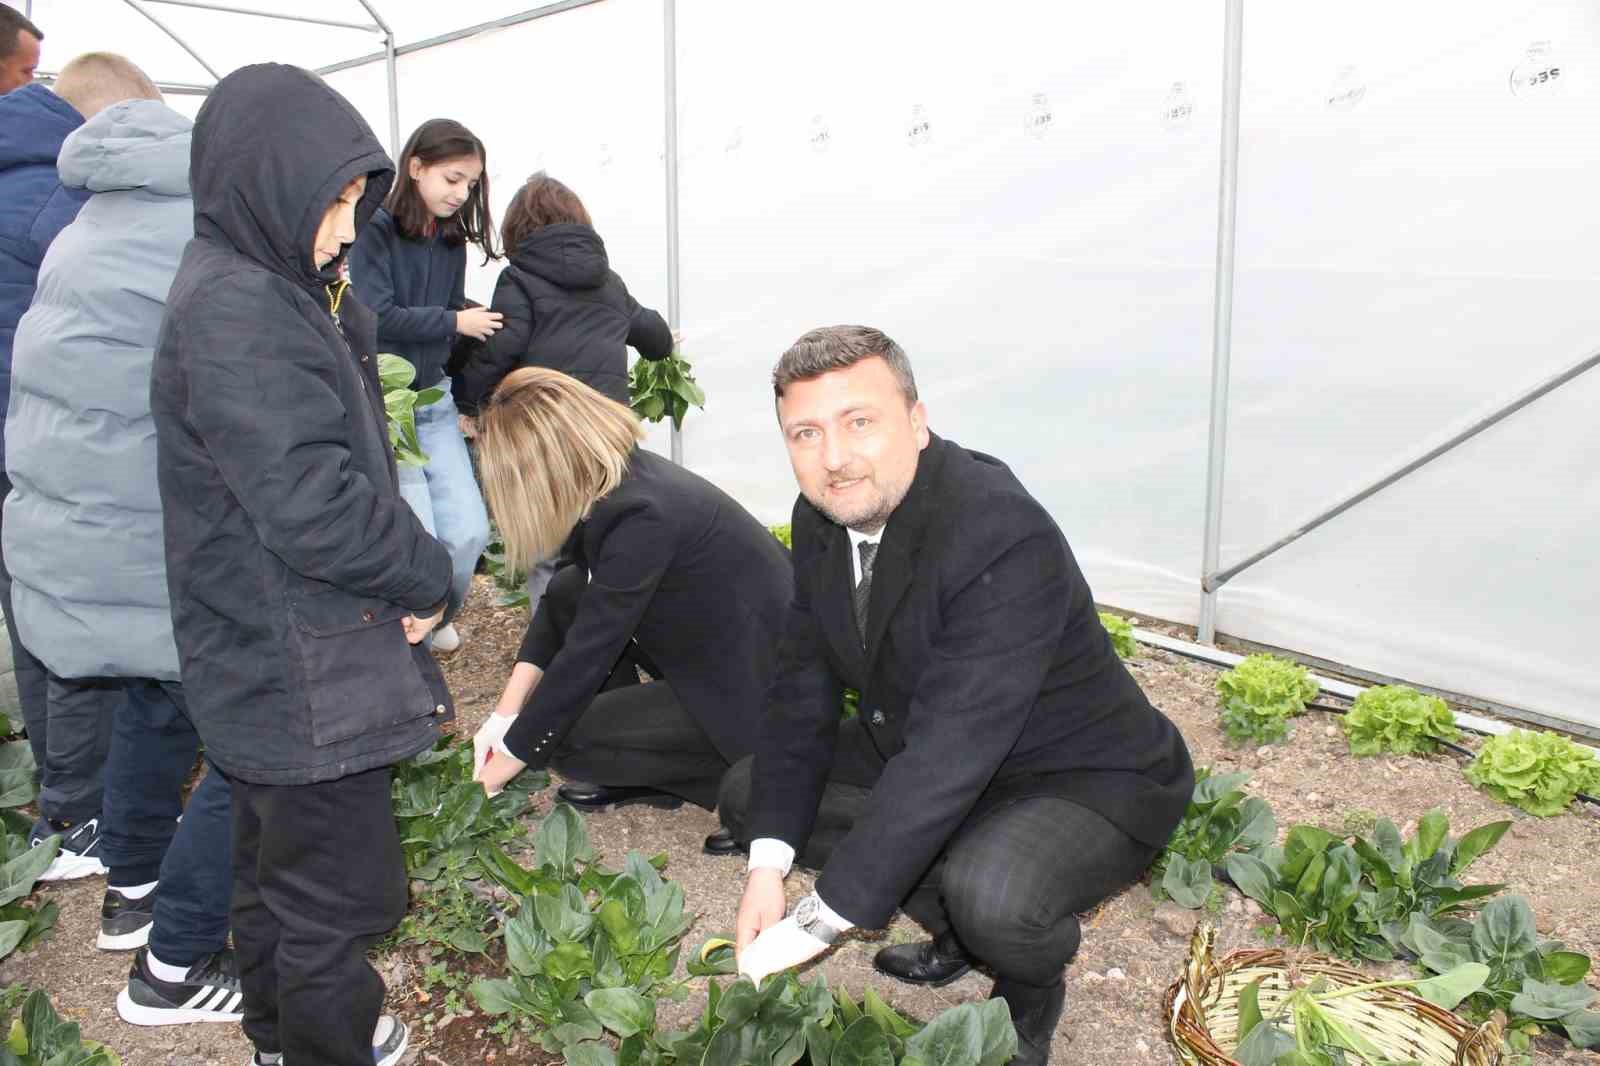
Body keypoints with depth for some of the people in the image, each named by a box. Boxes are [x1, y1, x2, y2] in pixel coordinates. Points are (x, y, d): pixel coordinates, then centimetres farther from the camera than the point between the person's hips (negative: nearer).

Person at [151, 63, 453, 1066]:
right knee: (343, 889, 4)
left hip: (272, 669, 11)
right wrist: (429, 575, -15)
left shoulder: (268, 289, 10)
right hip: (303, 680, -11)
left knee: (277, 865, 25)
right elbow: (313, 506, -27)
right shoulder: (234, 311, -22)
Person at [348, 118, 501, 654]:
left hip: (435, 399, 6)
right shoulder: (373, 230, -11)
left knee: (468, 531, 0)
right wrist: (456, 321, -11)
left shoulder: (451, 240, 9)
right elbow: (376, 317, -19)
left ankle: (437, 619, 28)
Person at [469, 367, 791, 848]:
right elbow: (568, 605, 6)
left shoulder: (641, 515, -30)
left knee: (565, 739, -11)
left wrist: (507, 758, -11)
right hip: (711, 642, 9)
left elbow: (587, 653, -24)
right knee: (569, 593, 5)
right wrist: (507, 709, 3)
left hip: (749, 686, -9)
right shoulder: (619, 476, -3)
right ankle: (632, 769, 11)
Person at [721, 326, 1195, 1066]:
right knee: (748, 793, 4)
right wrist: (768, 865, -14)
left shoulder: (1005, 539, -33)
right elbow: (803, 694, -3)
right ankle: (960, 929, 14)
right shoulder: (822, 518, -8)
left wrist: (814, 924, -32)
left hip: (1086, 781, -7)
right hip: (919, 756, 8)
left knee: (990, 899, -36)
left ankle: (1030, 993, 3)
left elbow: (950, 755, -36)